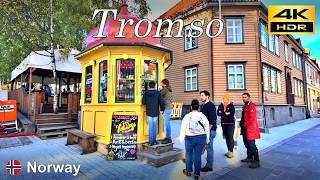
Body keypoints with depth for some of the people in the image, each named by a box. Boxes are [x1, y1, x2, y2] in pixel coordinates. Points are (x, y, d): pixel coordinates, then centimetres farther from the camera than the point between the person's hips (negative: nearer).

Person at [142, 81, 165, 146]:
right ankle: (154, 140, 18)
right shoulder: (158, 93, -7)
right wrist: (162, 109, 4)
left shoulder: (146, 93, -3)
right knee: (154, 127, 11)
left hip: (149, 113, 1)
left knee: (150, 127, 7)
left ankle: (151, 141, 10)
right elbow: (162, 102, -10)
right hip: (155, 113, -1)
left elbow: (143, 102, -4)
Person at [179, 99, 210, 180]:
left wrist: (181, 138, 11)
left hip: (190, 138, -2)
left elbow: (183, 128, -3)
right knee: (198, 155, 9)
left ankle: (188, 171, 31)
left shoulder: (187, 116, -9)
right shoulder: (203, 116, -1)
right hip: (201, 137, 2)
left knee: (189, 154, 17)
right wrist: (207, 140, 16)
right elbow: (207, 129, 6)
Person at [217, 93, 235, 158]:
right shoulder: (221, 106, 6)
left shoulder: (231, 106, -4)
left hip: (230, 124, -4)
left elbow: (231, 114, -15)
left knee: (230, 137, -8)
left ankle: (231, 152, -1)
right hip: (224, 124, 5)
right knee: (226, 138, 11)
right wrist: (225, 114, -16)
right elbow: (218, 113, -5)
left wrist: (222, 114, -11)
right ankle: (229, 151, 22)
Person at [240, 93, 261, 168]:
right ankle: (249, 157, 32)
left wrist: (244, 125, -15)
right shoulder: (245, 106, 16)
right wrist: (241, 123, 10)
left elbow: (251, 118, -21)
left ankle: (256, 161, 0)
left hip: (250, 129, -10)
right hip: (245, 129, 10)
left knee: (252, 145, -8)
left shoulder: (251, 106, -14)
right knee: (247, 144, 18)